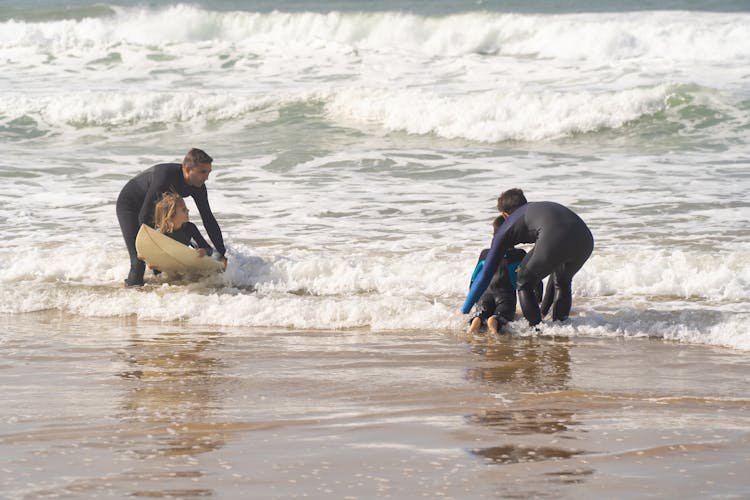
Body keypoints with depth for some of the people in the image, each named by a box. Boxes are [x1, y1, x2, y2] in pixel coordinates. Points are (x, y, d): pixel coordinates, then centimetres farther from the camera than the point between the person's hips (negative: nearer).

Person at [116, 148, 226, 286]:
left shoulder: (198, 187, -19)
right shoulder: (164, 177, -41)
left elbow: (208, 220, -9)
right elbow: (144, 217, -36)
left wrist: (223, 255, -9)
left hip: (153, 208, 7)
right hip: (129, 206, -7)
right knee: (139, 261, -18)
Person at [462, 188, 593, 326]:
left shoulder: (506, 227, 28)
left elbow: (486, 274, 29)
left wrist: (464, 311, 38)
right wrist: (544, 308, 59)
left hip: (554, 242, -5)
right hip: (586, 240, 5)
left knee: (524, 284, 22)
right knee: (563, 283, 34)